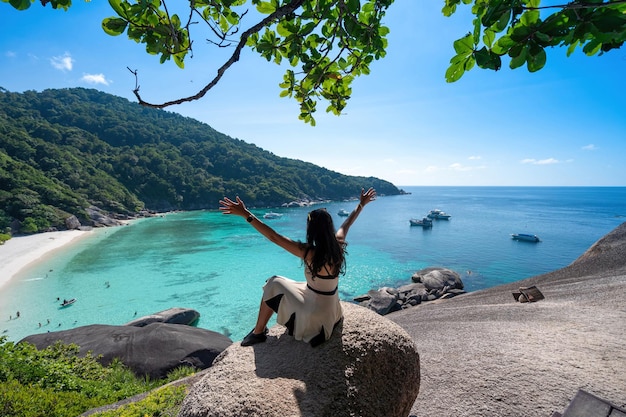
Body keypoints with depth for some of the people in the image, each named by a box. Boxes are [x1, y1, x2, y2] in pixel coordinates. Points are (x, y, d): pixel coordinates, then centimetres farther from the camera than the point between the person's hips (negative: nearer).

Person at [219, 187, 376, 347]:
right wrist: (362, 204, 23)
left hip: (314, 312, -7)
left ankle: (258, 332, 20)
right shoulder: (338, 245, -12)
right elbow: (347, 224, 7)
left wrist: (245, 214, -29)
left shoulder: (309, 253, -29)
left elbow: (274, 237, -30)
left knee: (274, 285, 8)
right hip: (331, 308, 7)